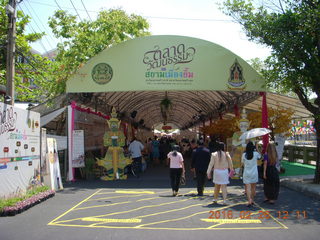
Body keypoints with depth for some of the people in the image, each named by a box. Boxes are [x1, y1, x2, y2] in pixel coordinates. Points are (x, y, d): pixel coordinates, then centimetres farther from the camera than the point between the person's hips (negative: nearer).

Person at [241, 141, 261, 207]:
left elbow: (242, 163, 4)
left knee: (248, 187, 0)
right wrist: (256, 150, 17)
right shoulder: (256, 153, -8)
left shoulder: (244, 154, -7)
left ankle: (249, 201, -15)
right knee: (253, 187, 14)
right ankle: (252, 201, 24)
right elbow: (260, 156, 14)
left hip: (246, 173, -1)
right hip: (254, 173, 1)